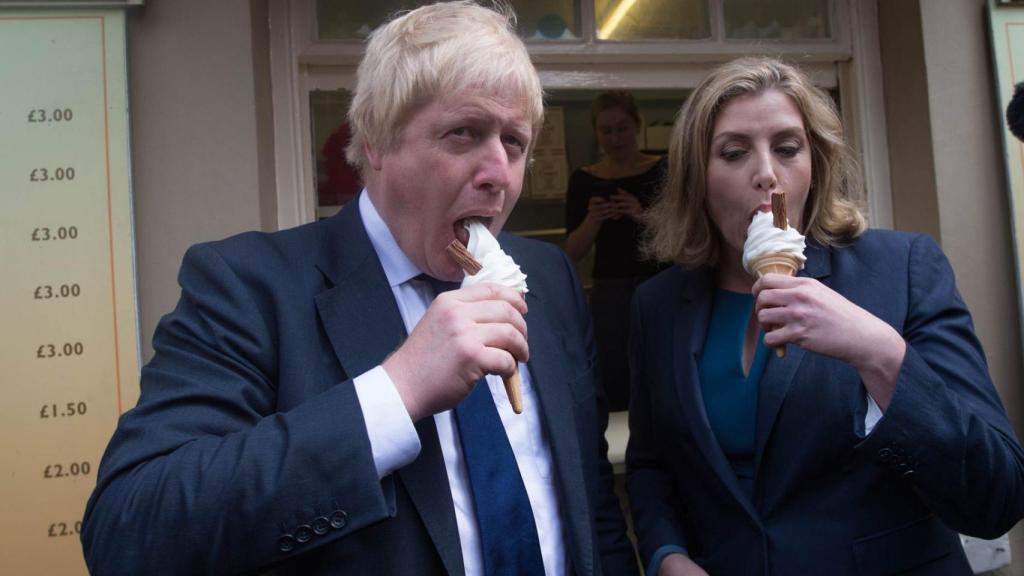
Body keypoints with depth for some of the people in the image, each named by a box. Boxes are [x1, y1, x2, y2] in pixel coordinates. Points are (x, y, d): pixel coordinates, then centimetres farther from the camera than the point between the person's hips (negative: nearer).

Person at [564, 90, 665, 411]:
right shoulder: (584, 179, 4)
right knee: (614, 385, -2)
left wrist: (643, 215, -20)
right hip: (610, 294, 1)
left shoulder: (663, 170, 1)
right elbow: (574, 252, 2)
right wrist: (593, 219, -16)